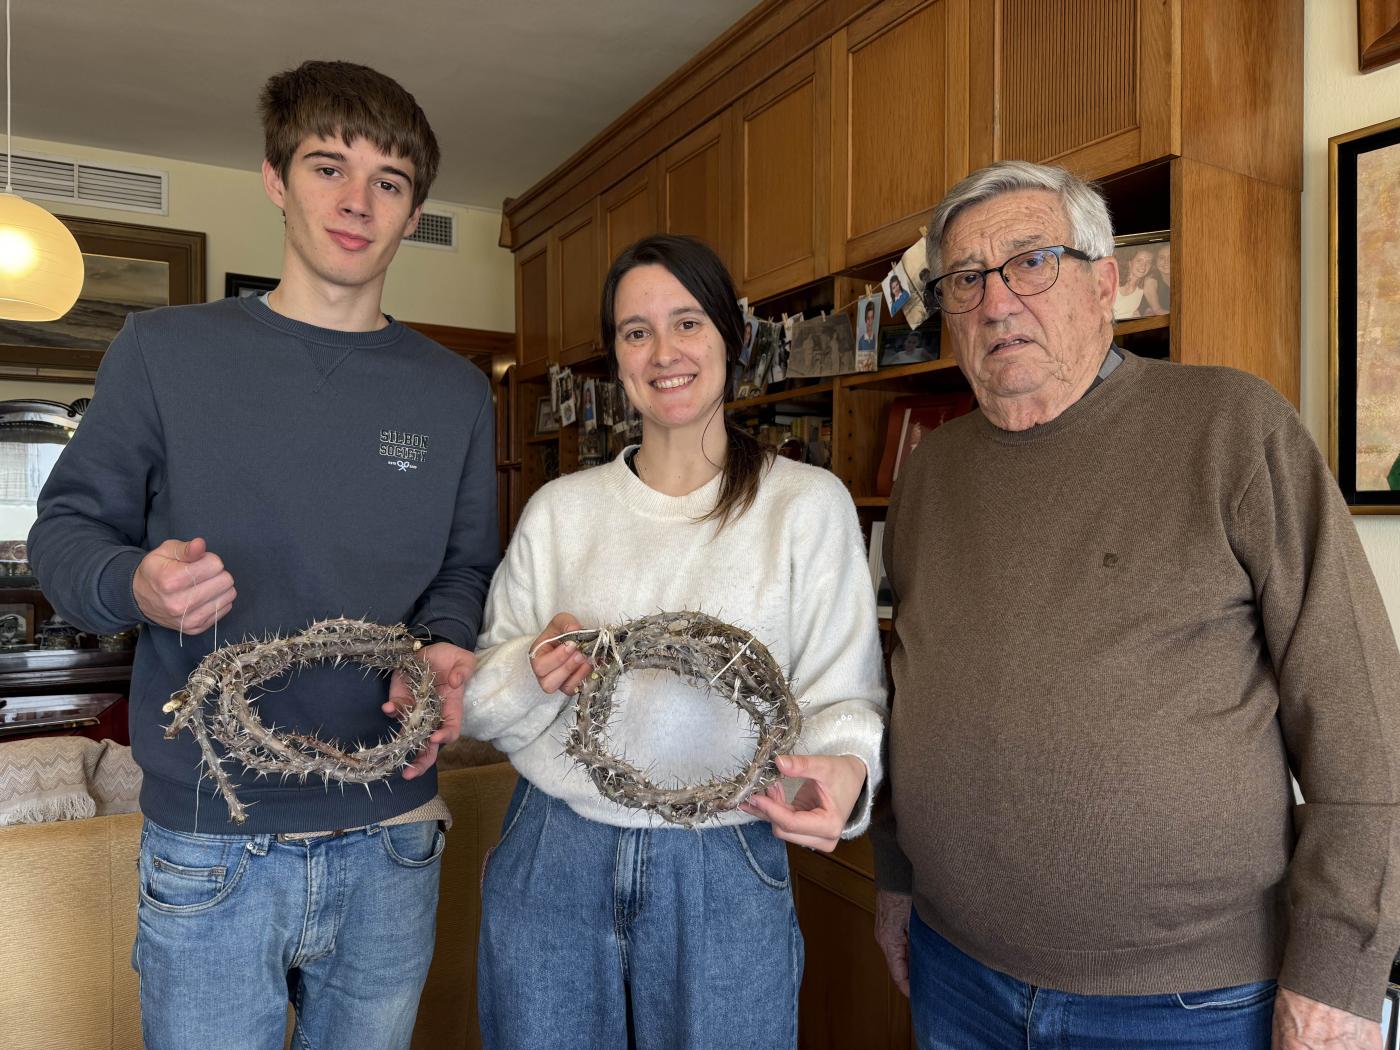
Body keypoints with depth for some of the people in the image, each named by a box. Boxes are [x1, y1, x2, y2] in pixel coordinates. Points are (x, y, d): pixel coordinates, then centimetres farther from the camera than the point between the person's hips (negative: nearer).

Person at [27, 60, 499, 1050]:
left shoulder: (456, 392, 5)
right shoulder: (165, 349, -2)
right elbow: (66, 525, 3)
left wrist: (448, 648, -11)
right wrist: (133, 585, -18)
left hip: (393, 842, 3)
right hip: (209, 846, -2)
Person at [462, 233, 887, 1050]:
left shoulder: (808, 502, -5)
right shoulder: (560, 508, 3)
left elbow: (843, 692, -5)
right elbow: (482, 701, 7)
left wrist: (844, 770, -25)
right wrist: (532, 675, -14)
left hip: (725, 874, -2)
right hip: (551, 862, 3)